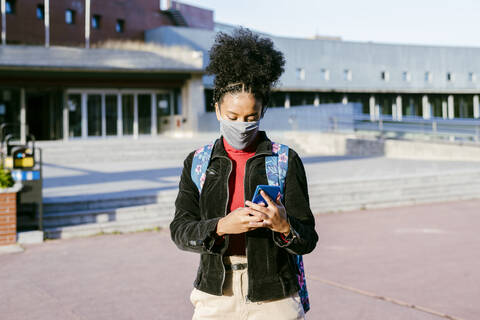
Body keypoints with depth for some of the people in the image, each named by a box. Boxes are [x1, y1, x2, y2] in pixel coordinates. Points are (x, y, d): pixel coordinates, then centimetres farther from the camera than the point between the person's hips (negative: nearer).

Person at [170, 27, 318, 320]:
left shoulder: (287, 161, -2)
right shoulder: (198, 162, 4)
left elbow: (308, 240, -4)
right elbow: (180, 230, -3)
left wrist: (283, 226, -26)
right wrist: (222, 226, -21)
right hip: (216, 296, 2)